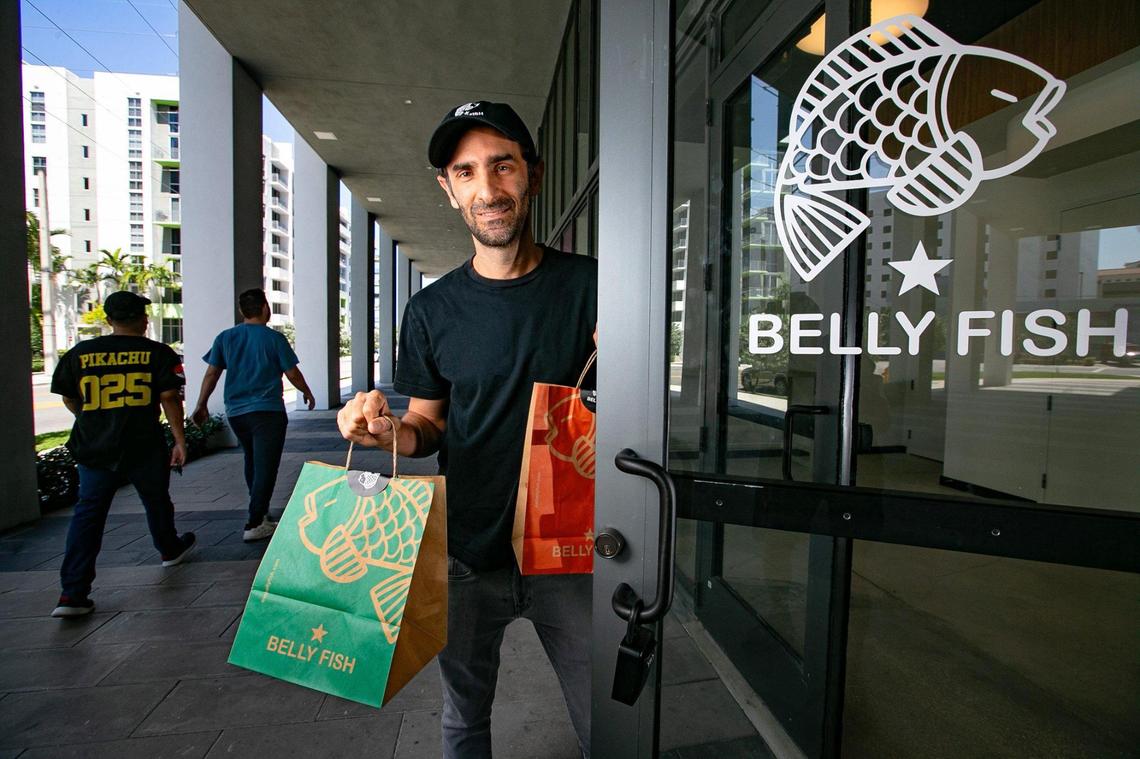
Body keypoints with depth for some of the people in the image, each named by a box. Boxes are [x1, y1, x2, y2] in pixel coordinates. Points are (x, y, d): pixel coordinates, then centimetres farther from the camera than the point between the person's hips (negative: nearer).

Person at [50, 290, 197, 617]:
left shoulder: (79, 353, 3)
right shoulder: (158, 353, -6)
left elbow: (68, 399, 11)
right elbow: (169, 398, -11)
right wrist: (180, 440, -7)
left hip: (94, 448, 2)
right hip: (144, 447, -2)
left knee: (88, 513, 7)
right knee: (156, 502, 18)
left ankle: (73, 593, 2)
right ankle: (170, 550, 40)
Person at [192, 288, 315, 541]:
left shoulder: (225, 337, 5)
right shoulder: (274, 338, -7)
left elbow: (212, 373, 6)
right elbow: (292, 373, -3)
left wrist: (201, 406, 15)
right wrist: (307, 392, 14)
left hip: (235, 413, 5)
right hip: (268, 412, -5)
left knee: (252, 463, 21)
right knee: (265, 467, -2)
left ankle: (260, 512, 33)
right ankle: (255, 524, -4)